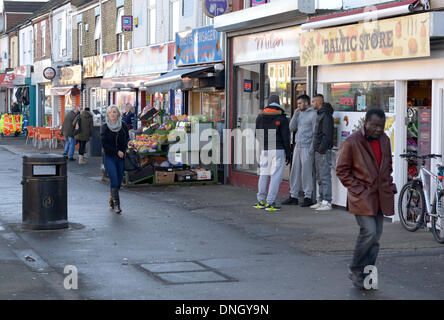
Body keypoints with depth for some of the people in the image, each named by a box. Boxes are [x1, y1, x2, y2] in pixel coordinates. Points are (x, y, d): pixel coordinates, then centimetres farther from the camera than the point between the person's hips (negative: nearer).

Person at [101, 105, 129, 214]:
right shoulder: (105, 127, -4)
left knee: (119, 182, 6)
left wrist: (123, 151, -4)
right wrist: (117, 151, -13)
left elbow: (126, 139, 13)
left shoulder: (123, 125, 3)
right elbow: (104, 144, -7)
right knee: (114, 181, -13)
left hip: (121, 157, 3)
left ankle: (111, 201, 25)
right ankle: (116, 204, -10)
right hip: (109, 157, -3)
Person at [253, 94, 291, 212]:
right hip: (278, 150, -4)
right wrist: (288, 154, 2)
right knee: (276, 176, -3)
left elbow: (257, 135, 12)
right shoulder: (282, 118, -4)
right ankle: (270, 203, -7)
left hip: (264, 150, 4)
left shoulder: (260, 117, 8)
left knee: (263, 174, 12)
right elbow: (285, 137, -4)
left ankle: (261, 201, 15)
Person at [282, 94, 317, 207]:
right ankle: (293, 196, 11)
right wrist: (295, 114, 2)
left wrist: (312, 148, -15)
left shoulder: (313, 114, -6)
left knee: (306, 172, -5)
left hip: (307, 147, -7)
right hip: (297, 146, 7)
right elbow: (292, 128, 13)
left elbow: (315, 133, -10)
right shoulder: (300, 114, 17)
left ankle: (308, 197, 1)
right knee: (295, 171, 6)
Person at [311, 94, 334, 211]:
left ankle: (327, 202, -9)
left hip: (324, 151, -10)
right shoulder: (320, 114, 17)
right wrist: (316, 148, 16)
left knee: (325, 176, -10)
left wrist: (321, 149, -21)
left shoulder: (326, 115, -14)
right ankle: (321, 200, 18)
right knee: (319, 177, 13)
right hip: (318, 150, 10)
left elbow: (327, 135, -20)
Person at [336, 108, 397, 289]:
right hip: (362, 197, -6)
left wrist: (389, 185, 12)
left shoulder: (384, 140, 9)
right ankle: (355, 270, 1)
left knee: (375, 236, 6)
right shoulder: (352, 142, -11)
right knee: (369, 232, -16)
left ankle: (366, 275, 15)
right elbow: (342, 170, -6)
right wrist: (358, 190, -10)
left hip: (381, 197, 6)